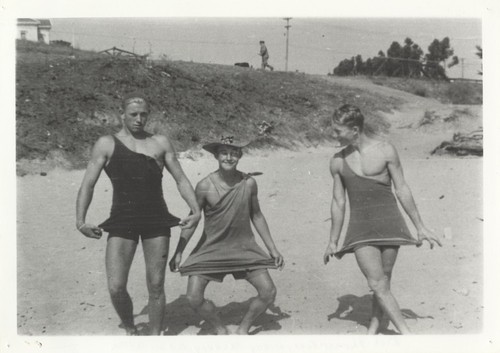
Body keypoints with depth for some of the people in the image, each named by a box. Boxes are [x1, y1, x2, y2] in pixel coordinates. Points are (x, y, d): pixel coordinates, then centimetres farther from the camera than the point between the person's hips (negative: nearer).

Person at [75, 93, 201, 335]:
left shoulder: (160, 143, 11)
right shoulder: (107, 144, 6)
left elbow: (181, 179, 11)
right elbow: (88, 184, 2)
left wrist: (196, 210, -2)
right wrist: (80, 221, -9)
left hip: (156, 220, 1)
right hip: (121, 221, -1)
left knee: (156, 285, 5)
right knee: (116, 287, -7)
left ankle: (155, 336, 24)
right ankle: (130, 330, 22)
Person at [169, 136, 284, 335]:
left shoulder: (249, 183, -8)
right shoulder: (205, 186, -15)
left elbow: (256, 216, 6)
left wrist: (273, 249, 7)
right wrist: (178, 253, -4)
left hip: (244, 247, 2)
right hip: (211, 248, -2)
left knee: (268, 292, -4)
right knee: (194, 298, -12)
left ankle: (243, 330, 22)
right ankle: (221, 329, 17)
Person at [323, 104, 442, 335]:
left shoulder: (385, 150, -3)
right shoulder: (338, 161, 5)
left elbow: (402, 190, 1)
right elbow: (338, 202, 11)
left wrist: (420, 227, 2)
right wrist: (333, 241, 14)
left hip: (389, 223, -1)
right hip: (360, 228, 2)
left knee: (383, 282, 4)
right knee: (378, 285, -8)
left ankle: (373, 329, 21)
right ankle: (406, 334, 1)